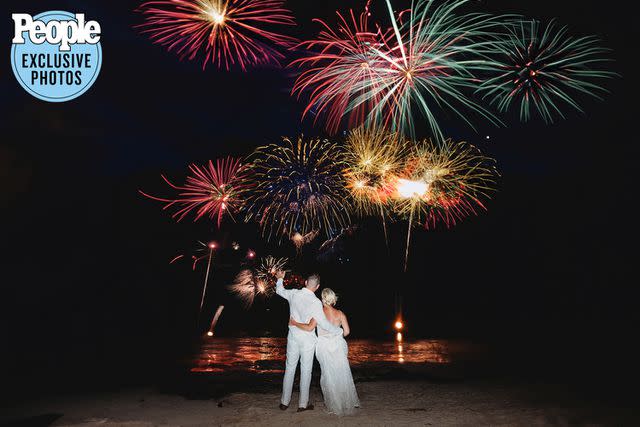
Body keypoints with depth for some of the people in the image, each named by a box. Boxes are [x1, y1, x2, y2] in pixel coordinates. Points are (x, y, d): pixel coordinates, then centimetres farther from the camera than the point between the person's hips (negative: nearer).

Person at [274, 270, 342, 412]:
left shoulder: (294, 294, -6)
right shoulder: (315, 302, -20)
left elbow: (280, 291, 15)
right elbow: (324, 324, -17)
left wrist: (280, 279, 35)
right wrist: (340, 331, -3)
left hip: (293, 336, 4)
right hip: (307, 339, -4)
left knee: (289, 368, 14)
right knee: (306, 370, 8)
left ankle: (284, 402, 22)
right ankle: (303, 404, 16)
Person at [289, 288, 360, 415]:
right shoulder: (340, 313, -1)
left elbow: (310, 327, -20)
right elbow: (347, 331, -2)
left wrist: (294, 323, -10)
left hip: (324, 347, -2)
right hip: (339, 346, 2)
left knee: (328, 375, 9)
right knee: (342, 374, 14)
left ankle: (335, 406, 18)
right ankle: (348, 403, 25)